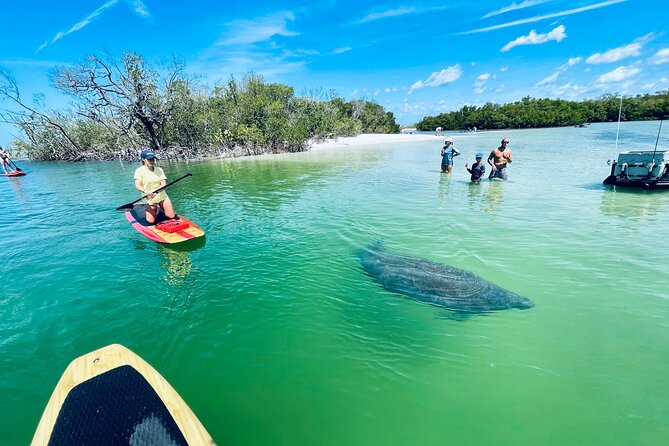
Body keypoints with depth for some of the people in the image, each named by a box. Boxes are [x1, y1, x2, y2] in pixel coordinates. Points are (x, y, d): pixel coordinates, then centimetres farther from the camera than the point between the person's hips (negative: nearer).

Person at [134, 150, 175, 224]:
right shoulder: (139, 171, -8)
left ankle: (161, 208, 27)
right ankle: (154, 209, 23)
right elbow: (137, 186, -19)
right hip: (149, 199, -2)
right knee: (151, 221, -9)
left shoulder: (159, 170, 1)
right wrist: (145, 191, -40)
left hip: (162, 196, 3)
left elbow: (163, 184, -8)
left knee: (171, 216, -3)